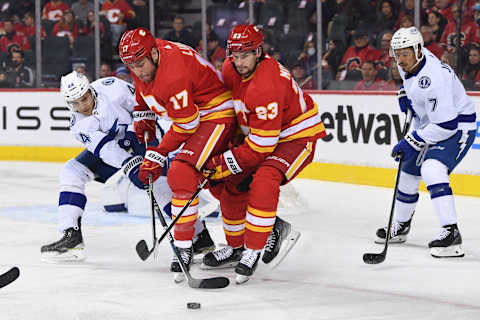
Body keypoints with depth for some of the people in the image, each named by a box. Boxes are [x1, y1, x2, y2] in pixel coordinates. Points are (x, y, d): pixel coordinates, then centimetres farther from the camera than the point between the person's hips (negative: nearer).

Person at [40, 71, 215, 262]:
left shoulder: (111, 88, -26)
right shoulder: (78, 125, -18)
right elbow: (104, 148, -32)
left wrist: (132, 131, -21)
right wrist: (129, 165, -46)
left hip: (138, 136, -4)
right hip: (109, 147, 4)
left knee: (158, 181, -24)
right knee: (71, 171, -10)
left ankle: (200, 236, -19)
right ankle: (71, 237, -13)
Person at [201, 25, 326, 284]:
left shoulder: (267, 86, -34)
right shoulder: (231, 69, -8)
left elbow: (261, 146, -32)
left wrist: (224, 164, -24)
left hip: (298, 136, -9)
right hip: (257, 133, 9)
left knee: (263, 181, -30)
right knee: (230, 183, 4)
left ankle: (253, 251, -22)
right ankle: (236, 246, 20)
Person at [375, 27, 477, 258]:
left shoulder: (433, 79, -34)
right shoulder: (409, 63, -6)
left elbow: (446, 125, -34)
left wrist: (411, 142, -28)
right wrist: (405, 94, 5)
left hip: (457, 127, -10)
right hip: (429, 124, 10)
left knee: (432, 170, -31)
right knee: (408, 172, 17)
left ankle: (451, 233, -36)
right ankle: (400, 226, 39)